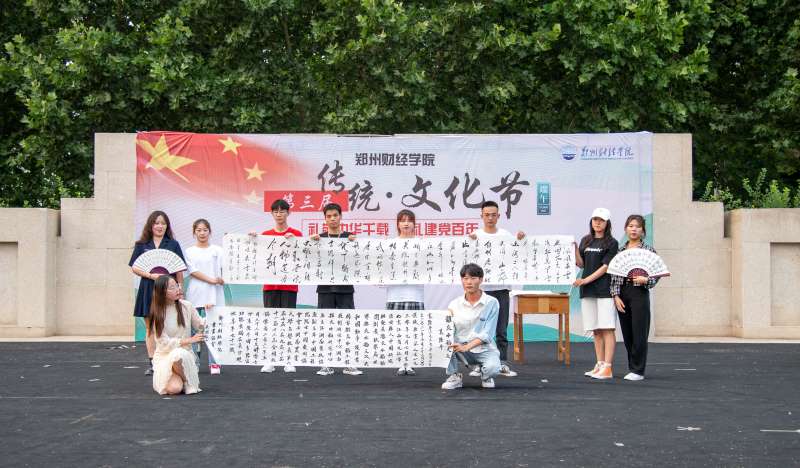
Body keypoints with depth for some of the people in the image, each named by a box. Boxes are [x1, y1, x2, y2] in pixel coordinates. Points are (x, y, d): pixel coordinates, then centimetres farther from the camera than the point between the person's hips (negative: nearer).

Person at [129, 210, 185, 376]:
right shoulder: (141, 245, 8)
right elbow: (134, 268, 3)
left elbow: (179, 270, 6)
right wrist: (150, 275, -13)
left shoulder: (173, 244, 6)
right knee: (150, 328, 5)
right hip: (148, 289, 2)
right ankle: (152, 364, 10)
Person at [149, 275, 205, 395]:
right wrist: (189, 340, -20)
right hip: (165, 355, -2)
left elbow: (200, 326, 8)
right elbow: (164, 342, -11)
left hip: (185, 353, 2)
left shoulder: (186, 306, -1)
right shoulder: (158, 313, -7)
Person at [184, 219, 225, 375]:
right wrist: (211, 280, -14)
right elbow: (193, 271, -3)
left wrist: (223, 278, -20)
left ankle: (214, 363, 1)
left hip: (213, 295, 0)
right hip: (195, 295, 0)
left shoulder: (217, 250, 10)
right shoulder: (190, 252, 8)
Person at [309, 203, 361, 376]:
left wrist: (354, 242, -19)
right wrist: (312, 241, -15)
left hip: (345, 287, 0)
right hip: (325, 288, 1)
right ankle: (326, 364, 8)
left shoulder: (349, 237, 6)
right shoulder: (319, 238, 8)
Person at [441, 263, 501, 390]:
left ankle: (485, 375, 5)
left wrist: (466, 347, -26)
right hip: (461, 349, 2)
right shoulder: (454, 304, -1)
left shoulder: (492, 302, -7)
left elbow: (487, 334, -13)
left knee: (492, 368, -35)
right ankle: (454, 376, -9)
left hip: (484, 348, -2)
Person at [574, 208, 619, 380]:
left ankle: (607, 368, -7)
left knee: (607, 329, -6)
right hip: (588, 291, 5)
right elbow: (581, 264, 14)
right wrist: (575, 249, -3)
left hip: (605, 290, -5)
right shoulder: (586, 241, 15)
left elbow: (605, 267, -8)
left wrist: (586, 280, -15)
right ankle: (599, 365, 14)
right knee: (596, 330, 8)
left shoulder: (611, 243, -1)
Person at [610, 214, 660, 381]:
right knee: (627, 334, 7)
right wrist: (616, 295, -2)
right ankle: (632, 367, 18)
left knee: (639, 333, -4)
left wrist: (645, 280, -18)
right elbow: (614, 275, 8)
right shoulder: (620, 251, 11)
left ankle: (638, 370, 3)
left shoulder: (648, 250, 2)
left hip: (640, 293, -4)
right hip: (622, 294, 4)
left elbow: (656, 275, 2)